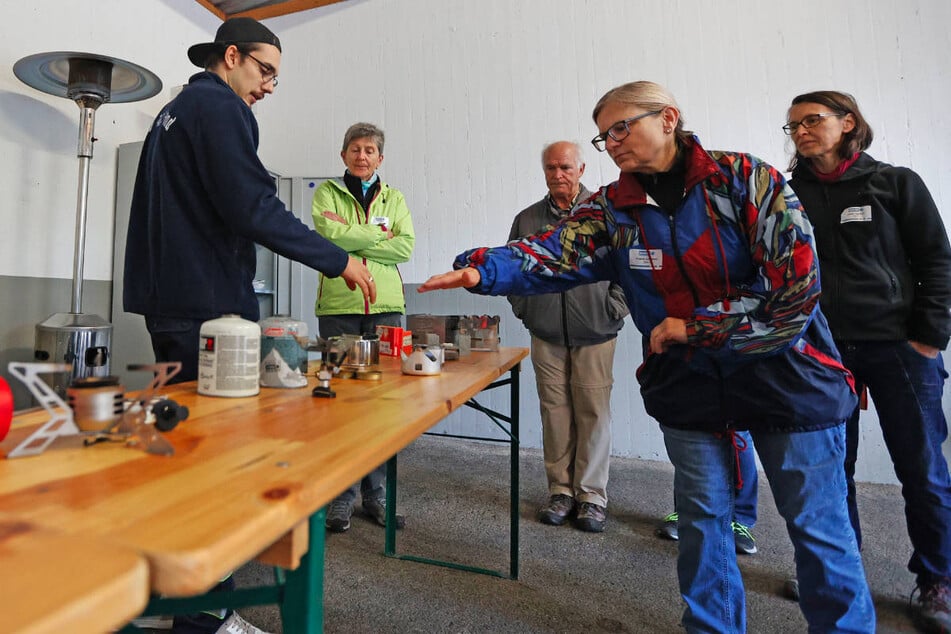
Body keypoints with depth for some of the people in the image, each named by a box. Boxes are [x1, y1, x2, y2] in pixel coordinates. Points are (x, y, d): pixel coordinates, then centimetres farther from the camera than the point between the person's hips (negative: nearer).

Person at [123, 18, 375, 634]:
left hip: (170, 301, 10)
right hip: (207, 306, -10)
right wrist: (339, 260, -14)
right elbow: (253, 207, -20)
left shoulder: (174, 111, 24)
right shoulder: (220, 108, -7)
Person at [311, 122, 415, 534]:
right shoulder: (327, 192, 12)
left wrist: (352, 237, -6)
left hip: (385, 306, 2)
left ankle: (376, 494, 18)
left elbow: (405, 247, -1)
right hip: (338, 306, -1)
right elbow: (331, 234, -9)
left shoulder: (394, 199, 17)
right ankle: (341, 497, 15)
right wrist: (379, 233, -3)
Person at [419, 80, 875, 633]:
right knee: (703, 518, 13)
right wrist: (481, 270, -35)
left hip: (784, 375, -1)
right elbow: (549, 256, -18)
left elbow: (797, 284, -15)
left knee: (818, 525, 11)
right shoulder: (613, 208, -2)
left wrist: (692, 326, -16)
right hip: (689, 383, 2)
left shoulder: (744, 179, -10)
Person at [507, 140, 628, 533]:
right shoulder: (527, 219, 12)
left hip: (594, 335, -2)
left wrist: (614, 309, -3)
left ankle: (592, 495, 15)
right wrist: (524, 308, 7)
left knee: (593, 413, 1)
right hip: (547, 336, 2)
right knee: (555, 413, 6)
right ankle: (561, 491, 20)